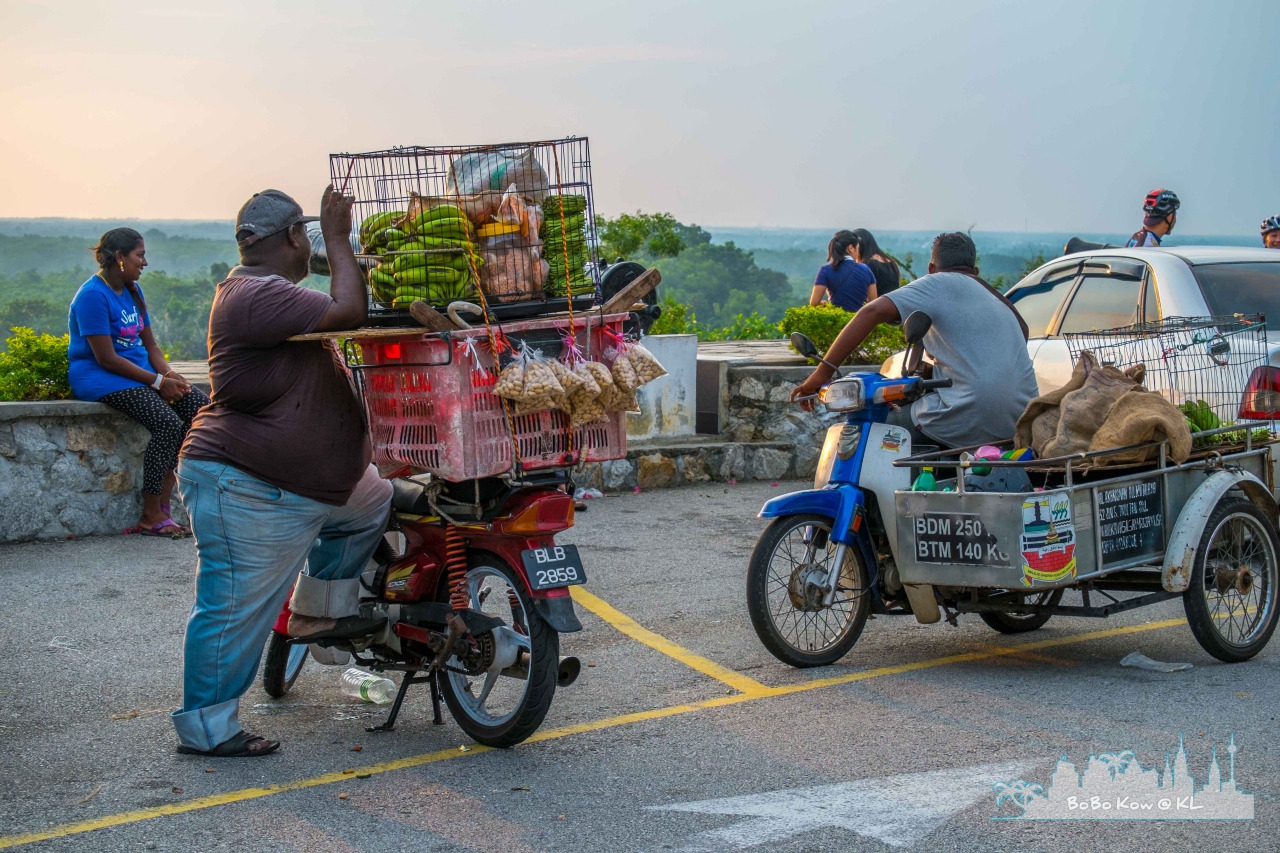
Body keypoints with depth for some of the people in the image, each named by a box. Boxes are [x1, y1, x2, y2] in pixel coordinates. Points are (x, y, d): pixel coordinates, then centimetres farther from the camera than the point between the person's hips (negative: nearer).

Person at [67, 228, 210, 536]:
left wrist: (170, 375, -5)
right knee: (167, 423, -28)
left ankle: (162, 503, -10)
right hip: (99, 377, -9)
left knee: (201, 406, -11)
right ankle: (152, 516, -18)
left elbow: (150, 343, 15)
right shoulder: (93, 295, -14)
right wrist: (158, 382, -17)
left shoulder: (133, 291, 14)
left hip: (139, 370, 9)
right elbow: (107, 359, -18)